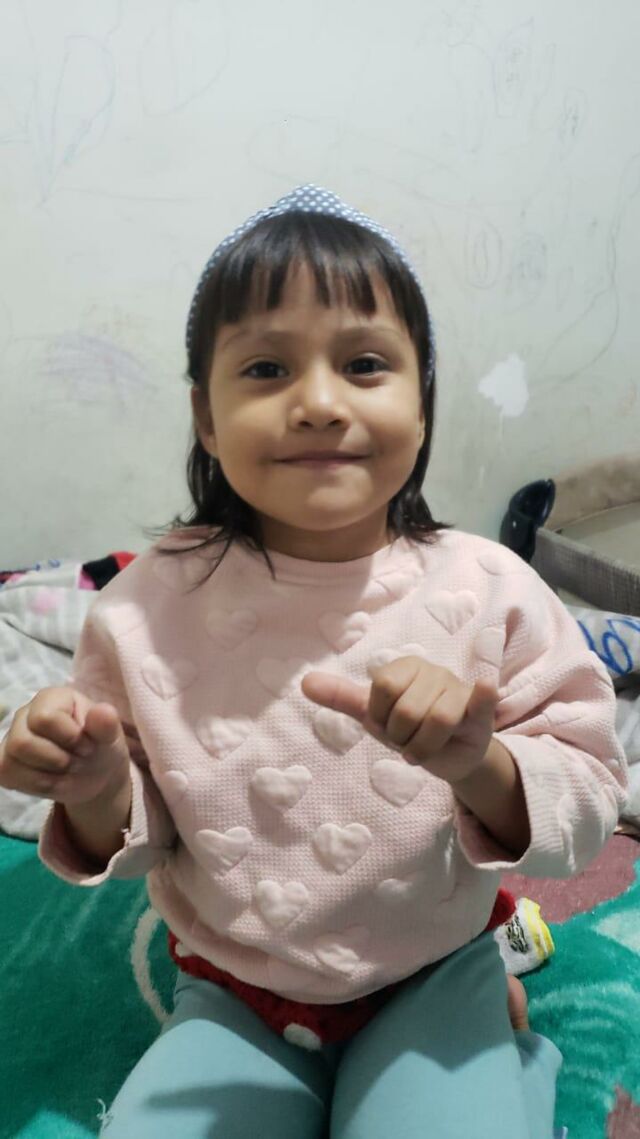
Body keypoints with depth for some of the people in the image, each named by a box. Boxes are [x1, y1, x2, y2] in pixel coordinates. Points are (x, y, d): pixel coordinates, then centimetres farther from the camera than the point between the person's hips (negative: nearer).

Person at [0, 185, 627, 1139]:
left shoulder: (487, 591, -15)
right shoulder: (153, 606, -13)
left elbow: (587, 807, -12)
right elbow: (132, 837, -3)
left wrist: (480, 765, -32)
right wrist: (97, 790, -26)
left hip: (429, 979, -1)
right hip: (232, 997, 2)